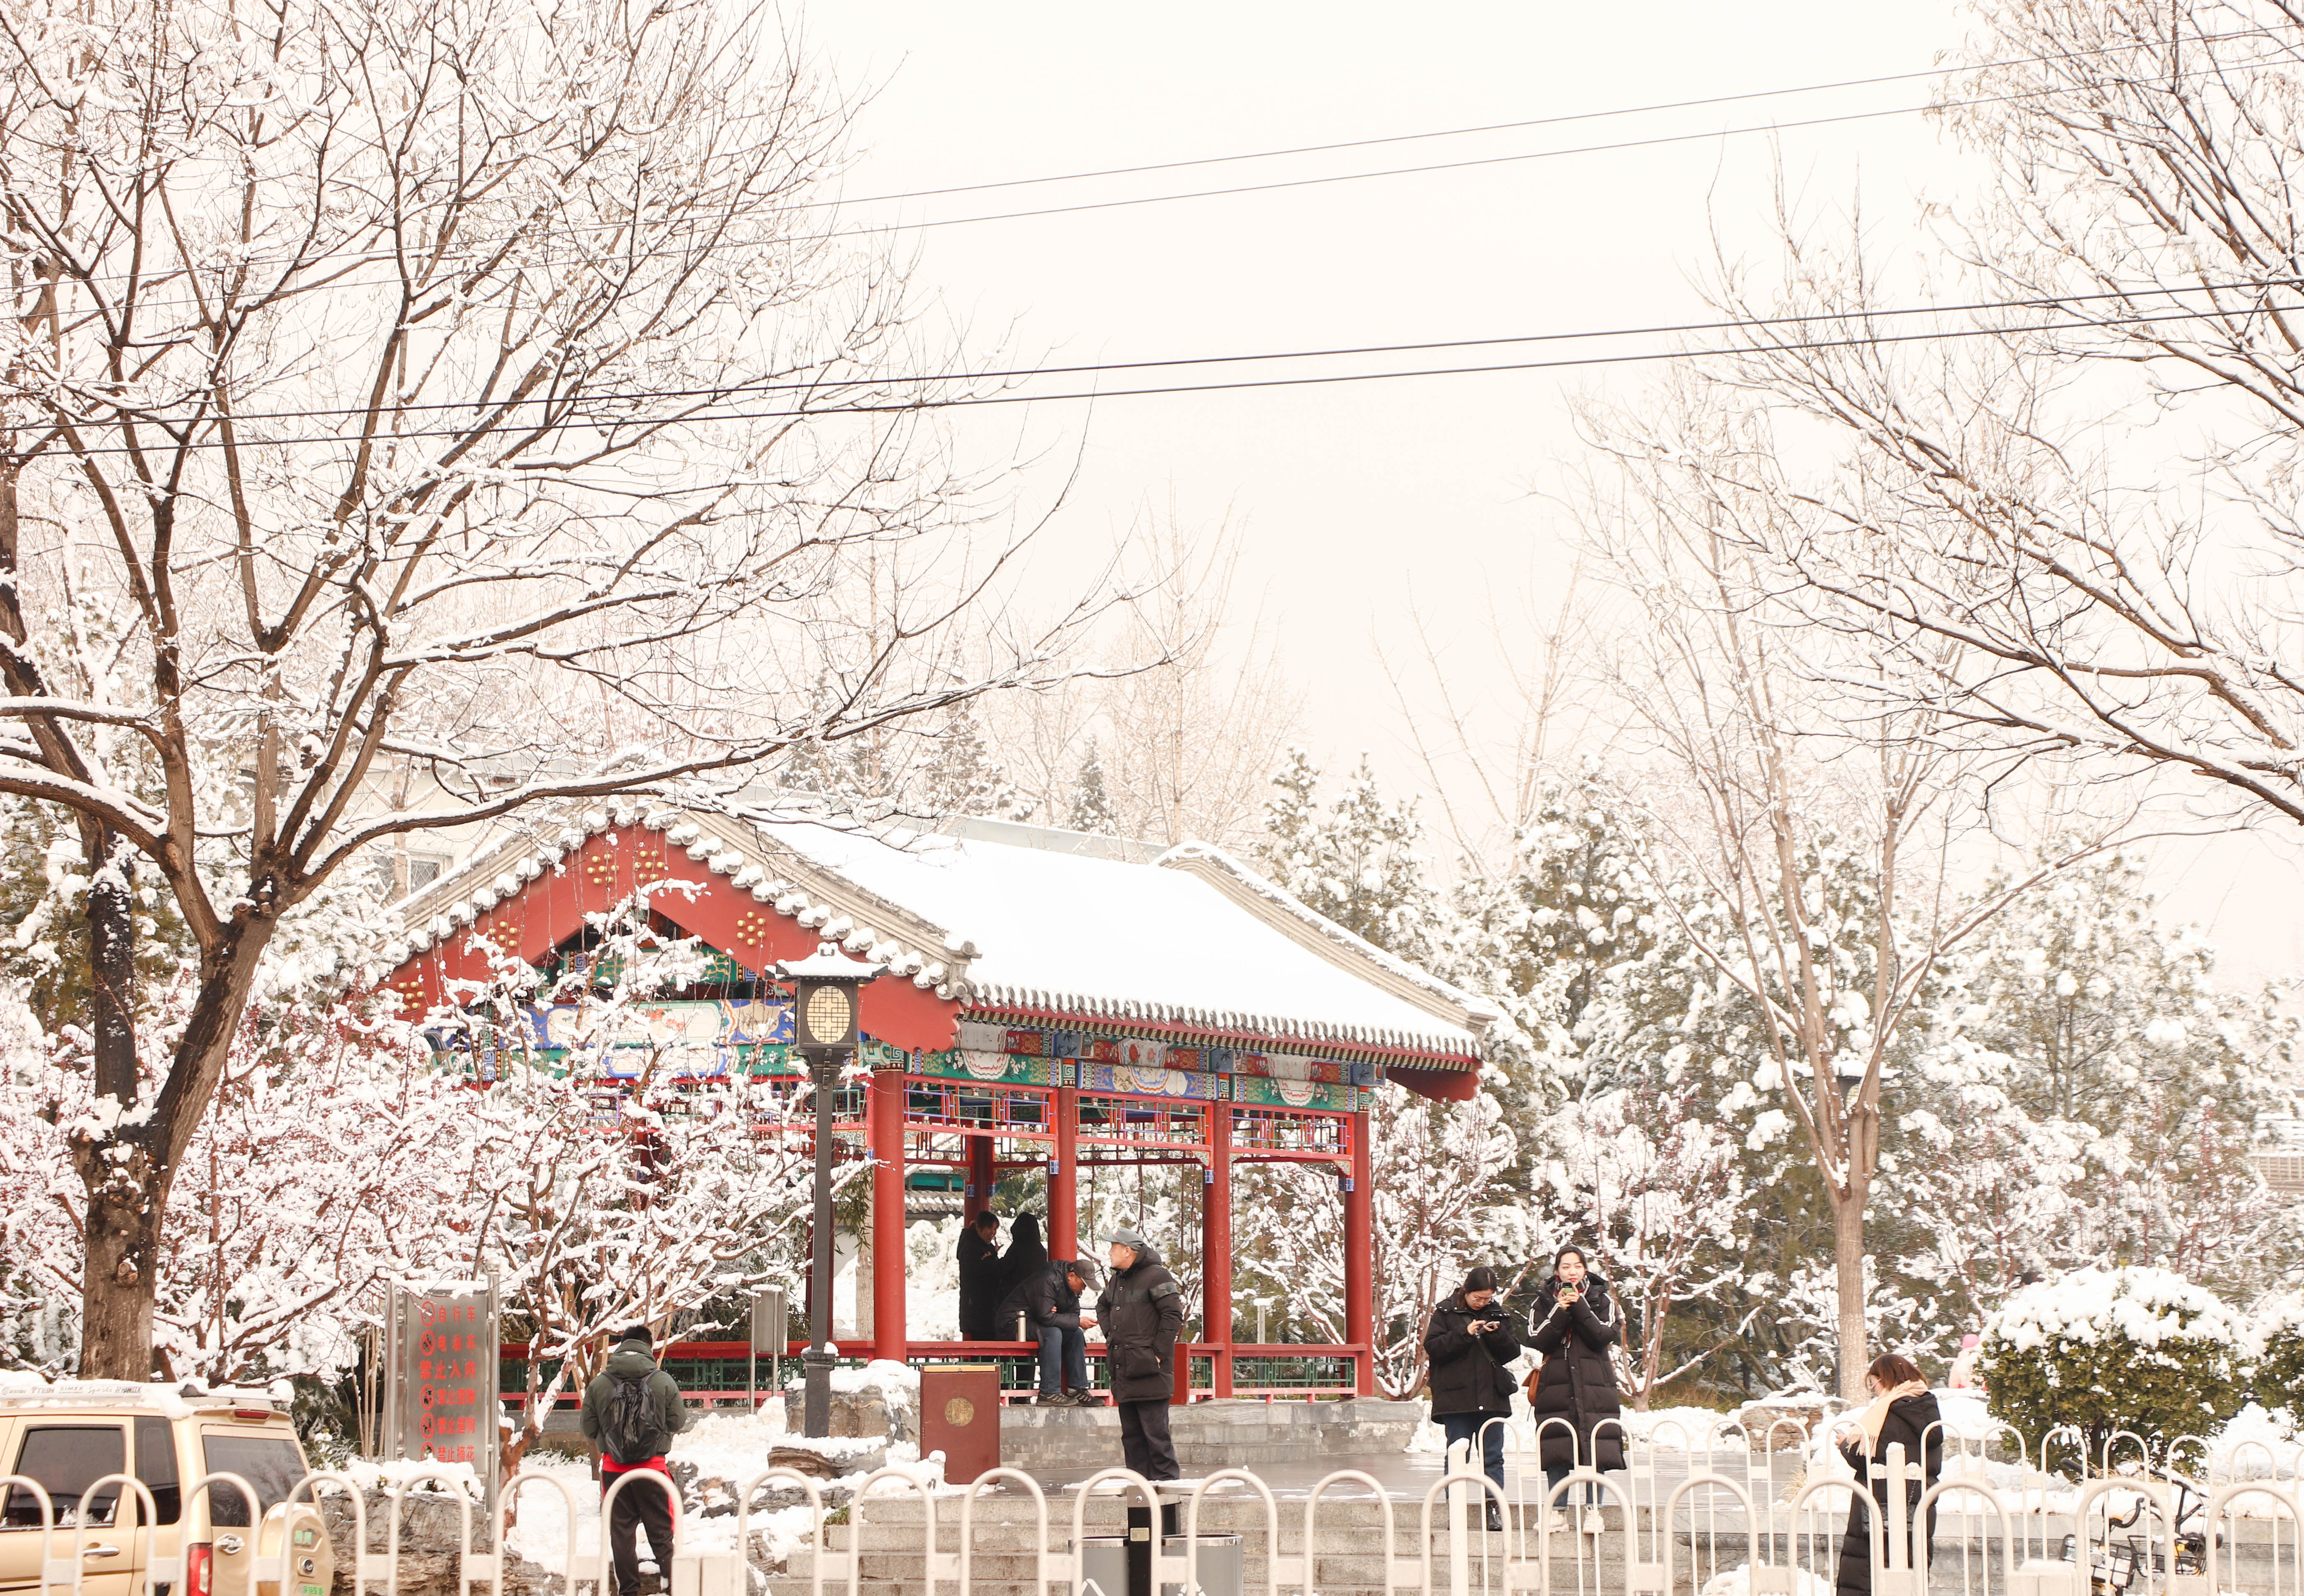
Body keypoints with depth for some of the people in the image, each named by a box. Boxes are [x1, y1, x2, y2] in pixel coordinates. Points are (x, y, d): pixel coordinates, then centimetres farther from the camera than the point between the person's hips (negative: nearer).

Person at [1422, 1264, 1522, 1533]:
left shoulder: (1499, 1314, 10)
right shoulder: (1445, 1313, 2)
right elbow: (1433, 1347, -8)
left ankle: (1495, 1509, 3)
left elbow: (1513, 1351, 7)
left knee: (1493, 1455, 2)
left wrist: (1498, 1335, -12)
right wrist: (1465, 1333, -16)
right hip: (1456, 1397, -2)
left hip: (1491, 1398, 2)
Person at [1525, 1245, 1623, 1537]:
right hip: (1556, 1384, 1)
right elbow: (1537, 1341, -3)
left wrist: (1580, 1307, -12)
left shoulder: (1600, 1299, 8)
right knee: (1557, 1450, -3)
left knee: (1595, 1449, -5)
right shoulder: (1545, 1301, 9)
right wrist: (1561, 1312, -12)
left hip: (1594, 1384, -1)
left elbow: (1606, 1336, -7)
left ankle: (1594, 1511, 0)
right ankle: (1558, 1512, 2)